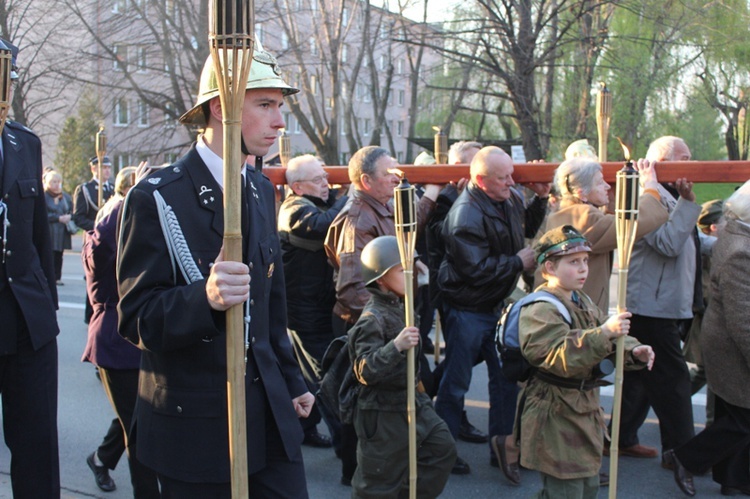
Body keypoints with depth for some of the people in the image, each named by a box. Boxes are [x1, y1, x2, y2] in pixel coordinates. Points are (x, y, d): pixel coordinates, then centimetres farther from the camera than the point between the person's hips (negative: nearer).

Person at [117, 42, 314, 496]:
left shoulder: (262, 190, 10)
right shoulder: (158, 199, -12)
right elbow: (136, 318, -15)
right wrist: (204, 298, -33)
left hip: (271, 414, 6)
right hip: (195, 422, -6)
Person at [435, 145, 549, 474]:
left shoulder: (509, 200, 1)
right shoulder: (466, 215, -25)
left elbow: (526, 229, 21)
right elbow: (476, 270, -27)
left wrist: (540, 198, 5)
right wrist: (518, 262, -18)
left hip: (497, 305, 8)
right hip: (467, 309, -8)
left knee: (506, 377, 14)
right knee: (456, 383, 4)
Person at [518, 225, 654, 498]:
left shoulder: (584, 302, 11)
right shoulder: (539, 311, -19)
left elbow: (610, 341, 14)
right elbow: (561, 355, -32)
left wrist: (633, 352, -8)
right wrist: (604, 332, -39)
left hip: (586, 410, 10)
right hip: (556, 417, -9)